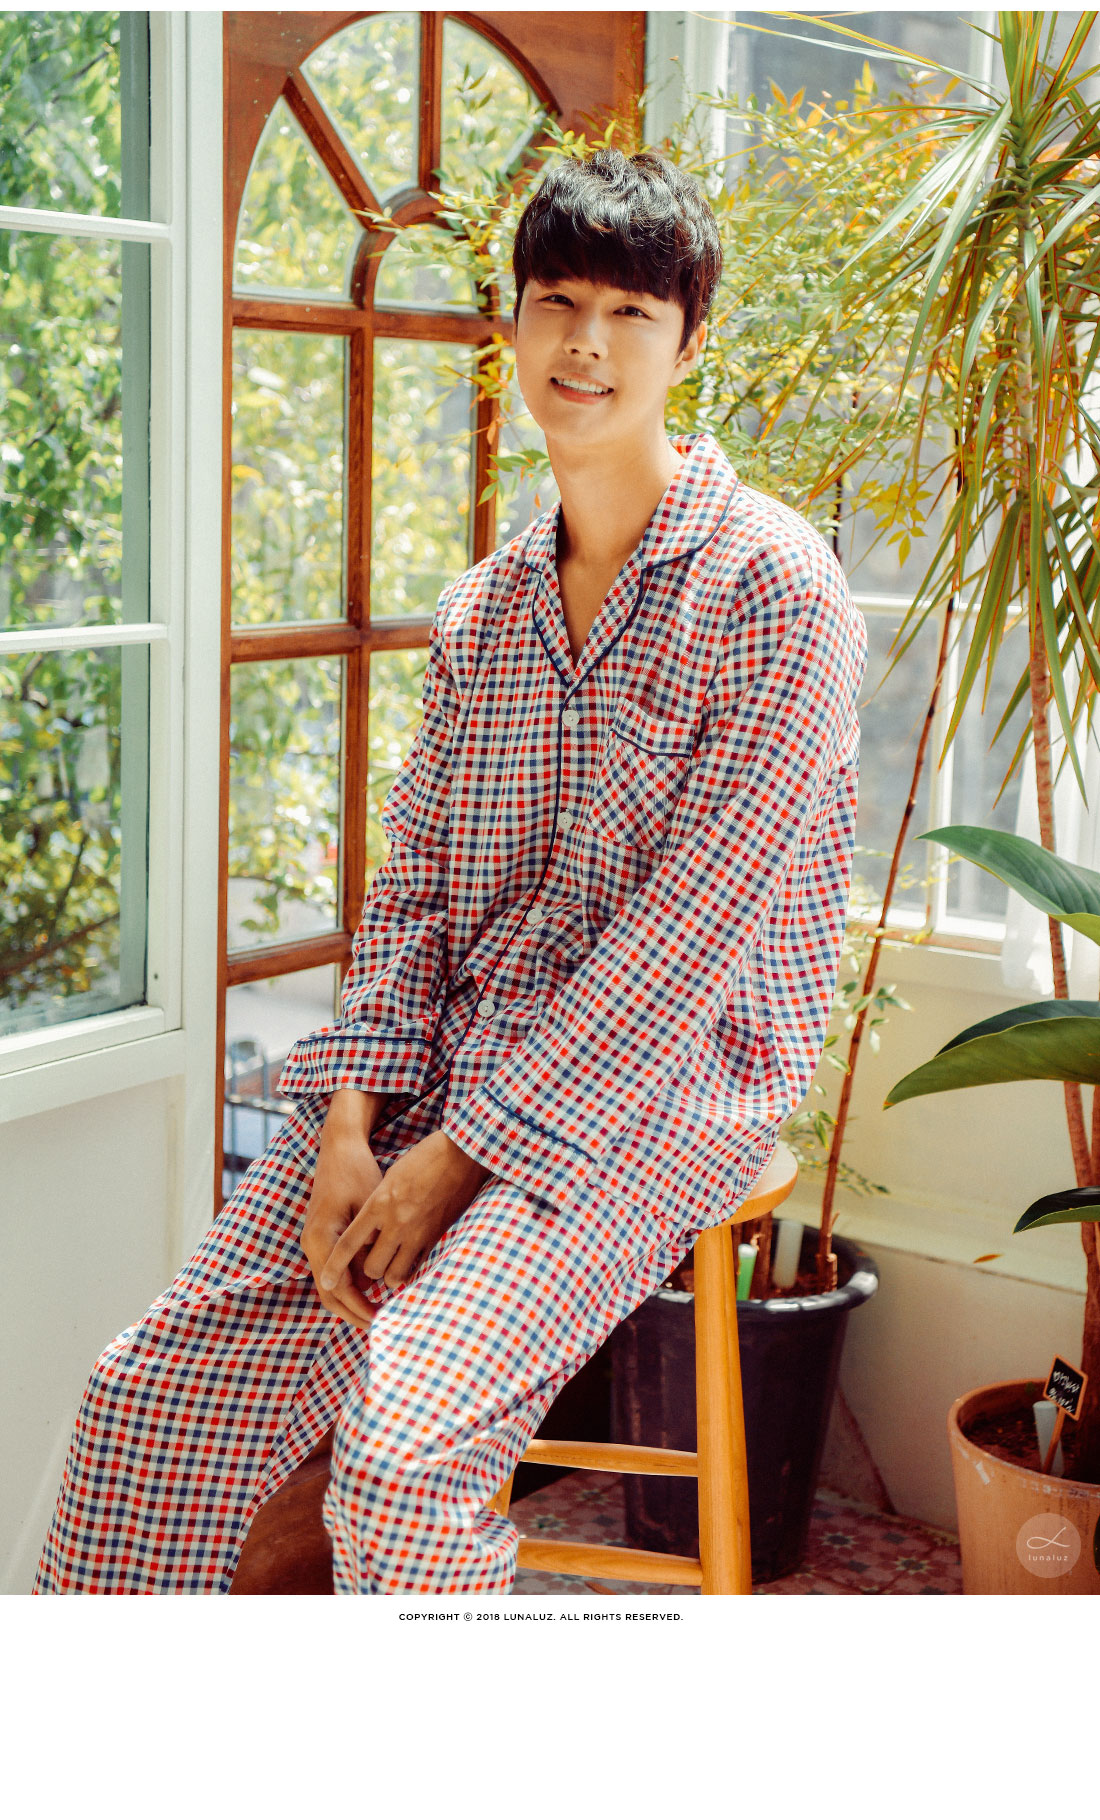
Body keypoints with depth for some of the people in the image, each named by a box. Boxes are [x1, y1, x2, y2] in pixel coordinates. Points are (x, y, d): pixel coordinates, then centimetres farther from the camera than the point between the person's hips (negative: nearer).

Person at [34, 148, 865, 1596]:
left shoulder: (773, 586, -8)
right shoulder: (481, 609, 13)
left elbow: (695, 923, -15)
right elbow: (415, 886, 9)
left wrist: (461, 1152, -16)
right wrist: (353, 1125, -8)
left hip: (662, 1080, -5)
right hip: (447, 1058, 6)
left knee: (403, 1444, -27)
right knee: (146, 1393, -9)